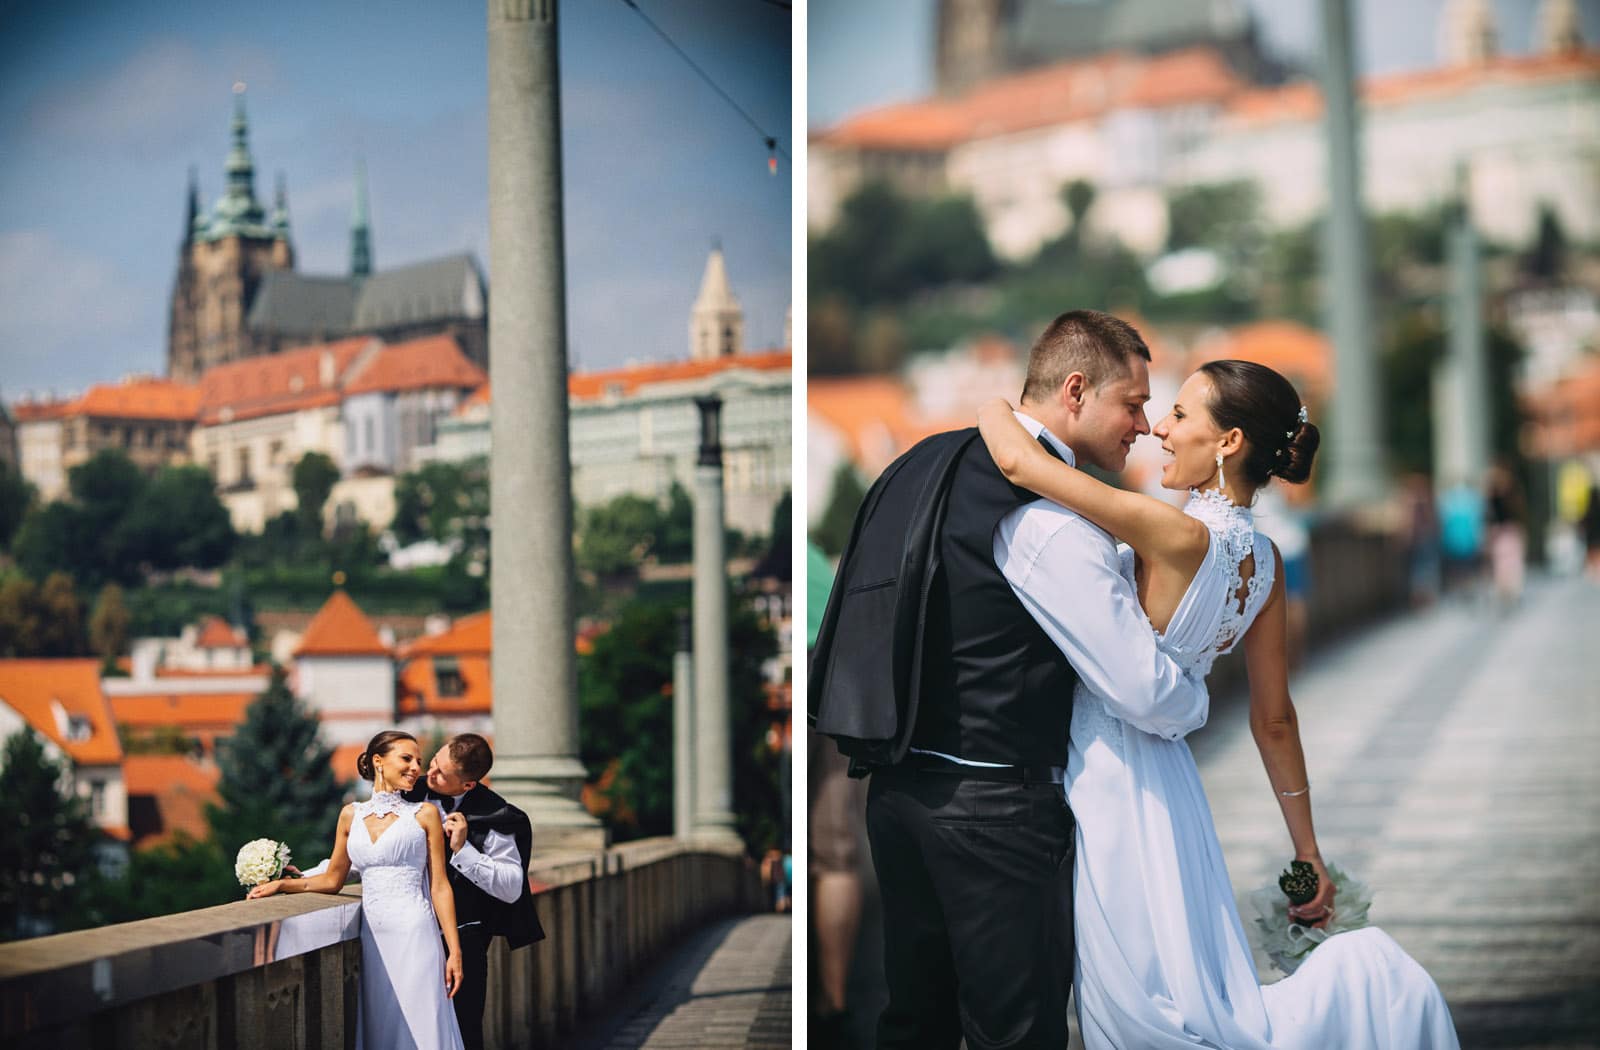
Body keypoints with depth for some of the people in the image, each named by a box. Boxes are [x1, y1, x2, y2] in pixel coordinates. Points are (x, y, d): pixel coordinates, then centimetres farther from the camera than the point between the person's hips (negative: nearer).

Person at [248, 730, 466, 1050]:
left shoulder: (424, 815, 3)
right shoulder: (352, 815, 11)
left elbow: (439, 886, 1)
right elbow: (333, 879, 19)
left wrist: (454, 951, -4)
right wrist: (280, 885, 10)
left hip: (414, 937, -3)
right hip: (372, 938, 3)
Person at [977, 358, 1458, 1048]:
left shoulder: (1180, 537, -22)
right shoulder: (1263, 561, 3)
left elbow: (1018, 461, -24)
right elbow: (1274, 719, 9)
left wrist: (994, 407, -2)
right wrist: (1307, 853, 15)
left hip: (1112, 778, -8)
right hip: (1158, 773, 8)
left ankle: (1358, 985, -7)